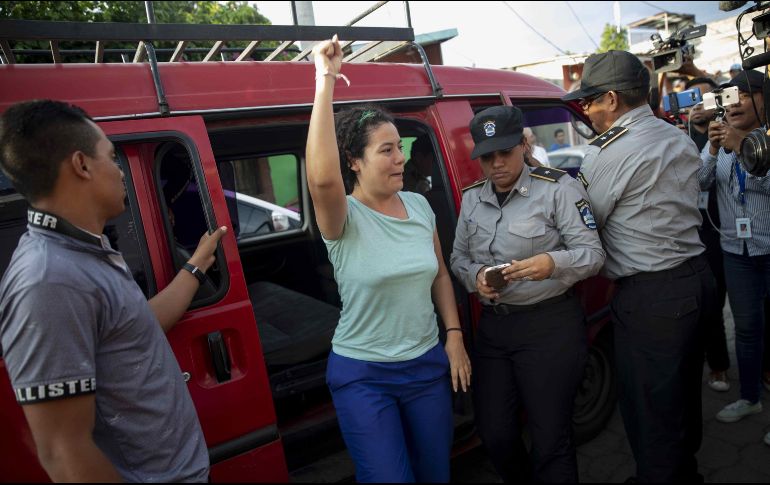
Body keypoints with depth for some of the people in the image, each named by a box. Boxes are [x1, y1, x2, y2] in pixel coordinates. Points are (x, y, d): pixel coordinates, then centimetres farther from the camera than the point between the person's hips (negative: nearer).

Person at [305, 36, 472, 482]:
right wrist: (326, 82, -36)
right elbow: (322, 178, -40)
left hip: (429, 364, 5)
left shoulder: (419, 205, 0)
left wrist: (455, 336, 3)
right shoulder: (345, 218, -16)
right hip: (363, 376, -5)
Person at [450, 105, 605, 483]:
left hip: (551, 325, -5)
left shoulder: (558, 187, -7)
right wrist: (475, 276, -9)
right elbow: (458, 257, 13)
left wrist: (553, 263, -31)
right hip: (492, 325, 5)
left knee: (550, 439, 1)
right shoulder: (471, 199, 9)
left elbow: (593, 253, -10)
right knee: (494, 434, 13)